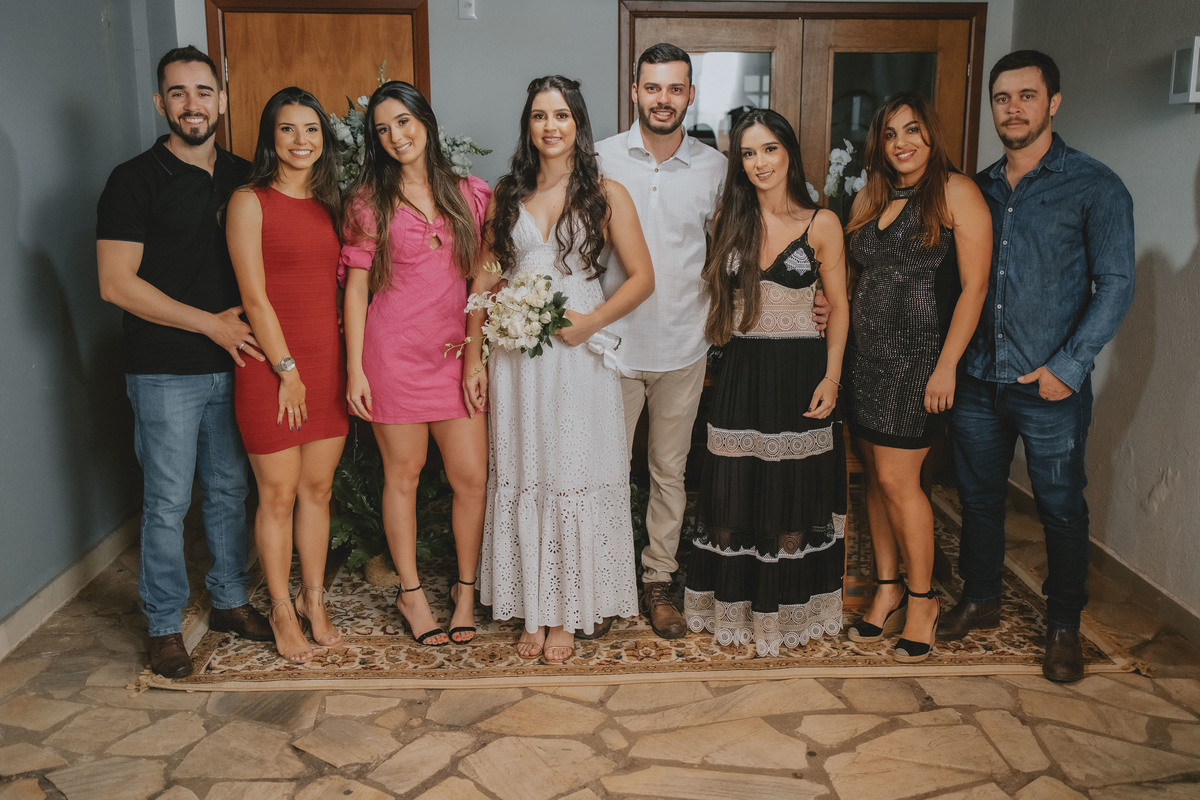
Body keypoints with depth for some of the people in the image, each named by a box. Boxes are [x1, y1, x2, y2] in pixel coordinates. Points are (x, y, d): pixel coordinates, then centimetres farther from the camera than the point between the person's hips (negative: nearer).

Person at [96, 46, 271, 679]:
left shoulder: (241, 176, 9)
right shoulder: (135, 180, -6)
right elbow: (117, 283, -12)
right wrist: (212, 323, -13)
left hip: (232, 365, 5)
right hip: (165, 372, -5)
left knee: (230, 489, 14)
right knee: (167, 503, 3)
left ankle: (230, 601, 30)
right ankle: (165, 626, 18)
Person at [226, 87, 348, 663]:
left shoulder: (328, 203, 12)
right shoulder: (250, 201, -6)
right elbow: (254, 296, -10)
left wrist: (346, 366, 7)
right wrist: (287, 368, -11)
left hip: (326, 362, 5)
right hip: (271, 366, -5)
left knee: (318, 488, 12)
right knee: (278, 495, 4)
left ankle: (313, 600, 26)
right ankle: (282, 611, 19)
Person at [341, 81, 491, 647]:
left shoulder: (469, 194, 7)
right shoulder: (369, 201, 1)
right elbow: (356, 286, -1)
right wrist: (355, 369, -6)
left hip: (455, 351, 2)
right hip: (393, 350, -2)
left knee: (471, 476, 0)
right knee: (403, 472, 7)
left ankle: (466, 589, 20)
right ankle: (411, 593, 23)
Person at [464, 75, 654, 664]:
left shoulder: (606, 194, 2)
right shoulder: (506, 196, 9)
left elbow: (642, 277, 0)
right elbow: (484, 281, 9)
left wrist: (591, 321, -14)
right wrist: (474, 358, 3)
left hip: (580, 355, -2)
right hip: (516, 358, 3)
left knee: (575, 479, 2)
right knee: (522, 478, 7)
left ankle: (568, 615, 16)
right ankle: (532, 611, 19)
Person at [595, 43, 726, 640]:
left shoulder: (714, 167, 3)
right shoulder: (602, 159, -1)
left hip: (683, 347, 2)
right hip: (614, 342, -1)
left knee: (670, 469, 11)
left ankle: (658, 579, 26)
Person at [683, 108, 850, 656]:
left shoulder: (822, 224, -1)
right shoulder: (729, 222, 7)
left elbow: (838, 307, 0)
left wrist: (832, 376, -9)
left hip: (800, 371, -2)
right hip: (741, 373, 2)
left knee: (793, 497, 6)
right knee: (732, 494, 6)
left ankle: (785, 611, 23)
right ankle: (733, 607, 24)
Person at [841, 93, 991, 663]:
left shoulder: (956, 192, -6)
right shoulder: (870, 197, 13)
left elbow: (974, 285, -10)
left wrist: (946, 365, -15)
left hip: (918, 356, -6)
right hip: (866, 354, 6)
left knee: (897, 477, -7)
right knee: (876, 474, 10)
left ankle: (922, 598, 11)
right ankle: (887, 588, 23)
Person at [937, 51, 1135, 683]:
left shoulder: (1094, 186, -5)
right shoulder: (977, 190, 9)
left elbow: (1115, 285, -7)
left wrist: (1067, 368, -13)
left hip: (1051, 387, -4)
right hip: (978, 377, 4)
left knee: (1062, 508, 7)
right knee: (978, 496, 15)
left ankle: (1063, 626, 24)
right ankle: (980, 600, 34)